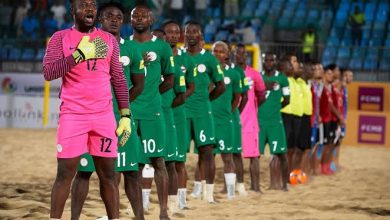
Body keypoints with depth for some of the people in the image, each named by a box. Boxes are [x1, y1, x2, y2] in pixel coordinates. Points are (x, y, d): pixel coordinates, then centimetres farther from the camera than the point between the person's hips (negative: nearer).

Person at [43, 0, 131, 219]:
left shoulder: (109, 39, 11)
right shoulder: (60, 38, 3)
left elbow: (119, 80, 13)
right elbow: (49, 73, -10)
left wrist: (126, 115, 6)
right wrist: (80, 54, -16)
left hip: (104, 116, 3)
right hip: (73, 115, -3)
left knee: (108, 173, 4)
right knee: (65, 173, -4)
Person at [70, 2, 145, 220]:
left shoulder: (130, 51, 7)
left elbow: (138, 84, 17)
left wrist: (121, 104, 6)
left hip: (121, 118, 3)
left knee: (131, 171, 2)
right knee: (84, 170, -1)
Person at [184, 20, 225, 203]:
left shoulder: (209, 58, 5)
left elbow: (220, 86, 11)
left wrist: (204, 99, 7)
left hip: (202, 111, 0)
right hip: (181, 110, 0)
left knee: (206, 150, -4)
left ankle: (209, 193, -2)